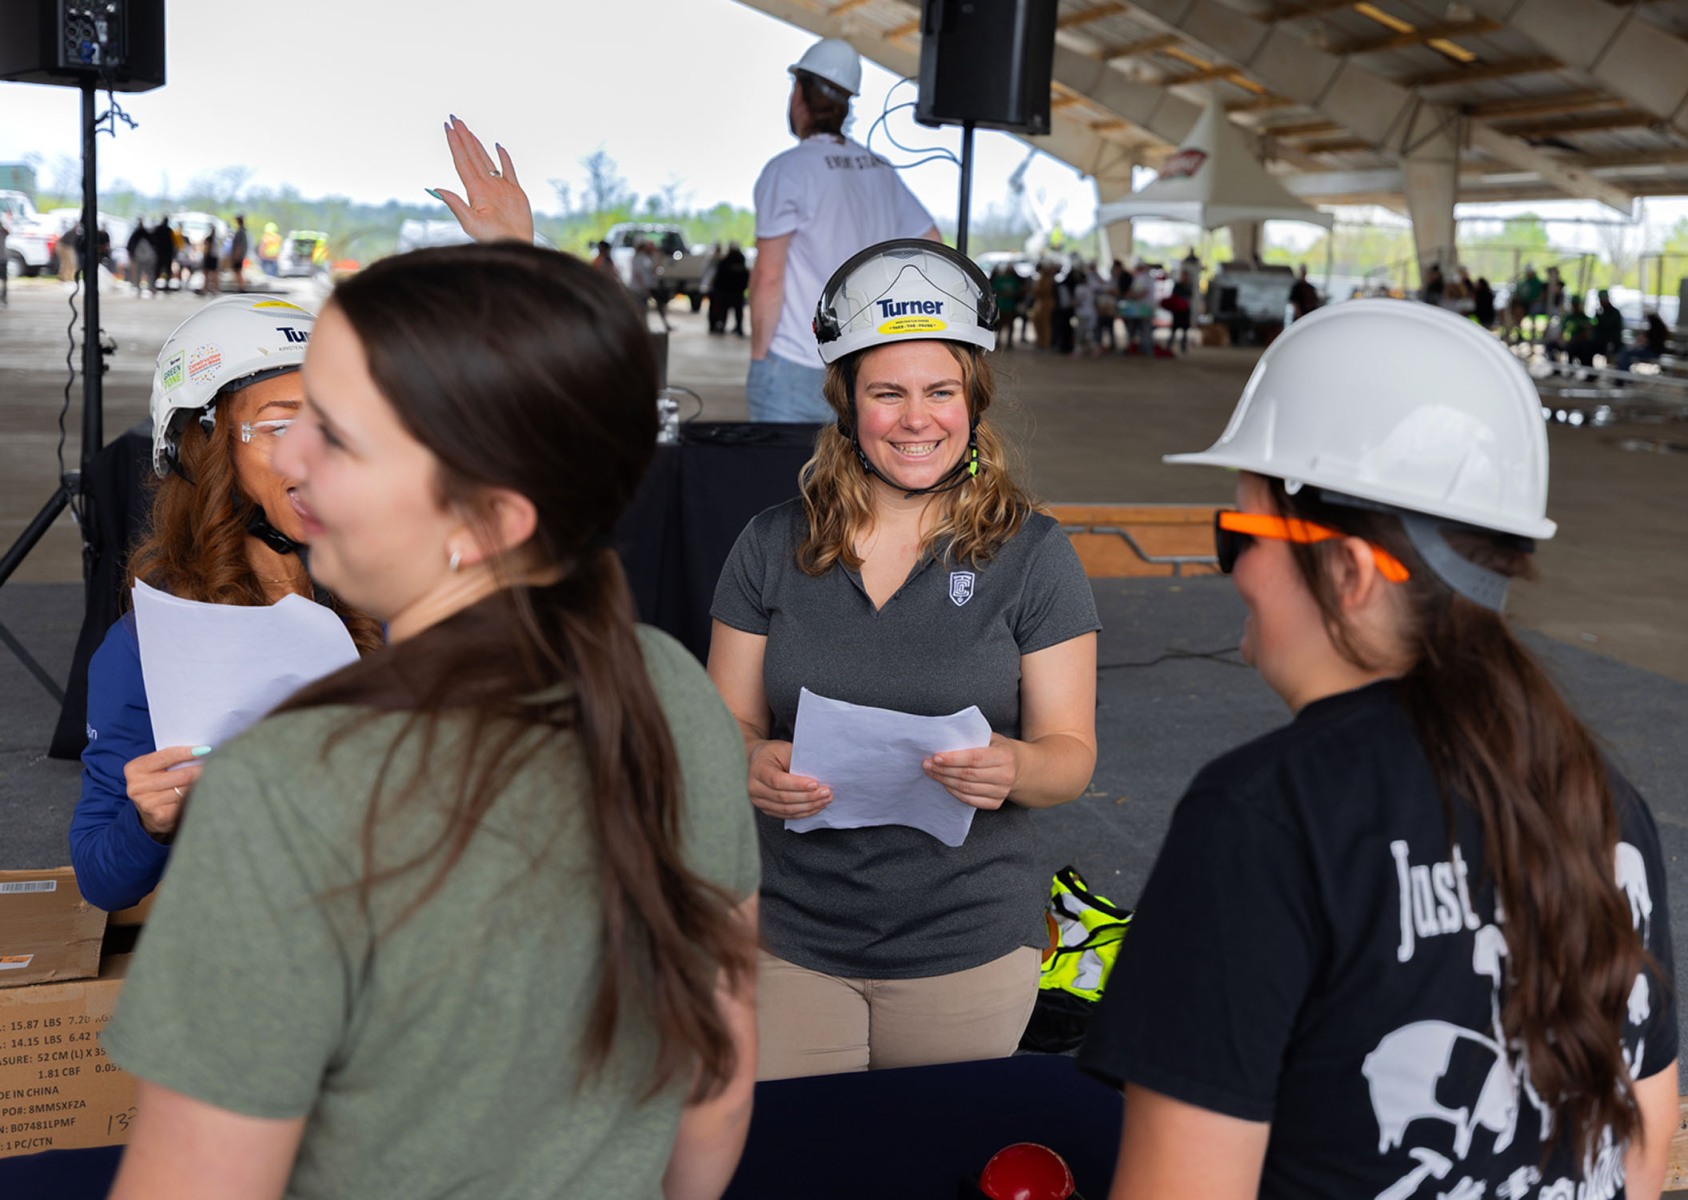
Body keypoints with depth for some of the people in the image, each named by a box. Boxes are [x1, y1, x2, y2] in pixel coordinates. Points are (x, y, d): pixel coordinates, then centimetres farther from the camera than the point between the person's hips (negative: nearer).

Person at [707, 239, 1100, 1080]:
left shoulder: (1033, 554, -2)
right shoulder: (773, 546, 2)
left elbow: (1072, 751, -2)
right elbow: (726, 722, 5)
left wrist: (1014, 768, -25)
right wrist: (754, 765, -18)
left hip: (967, 945, -1)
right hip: (790, 936, 1)